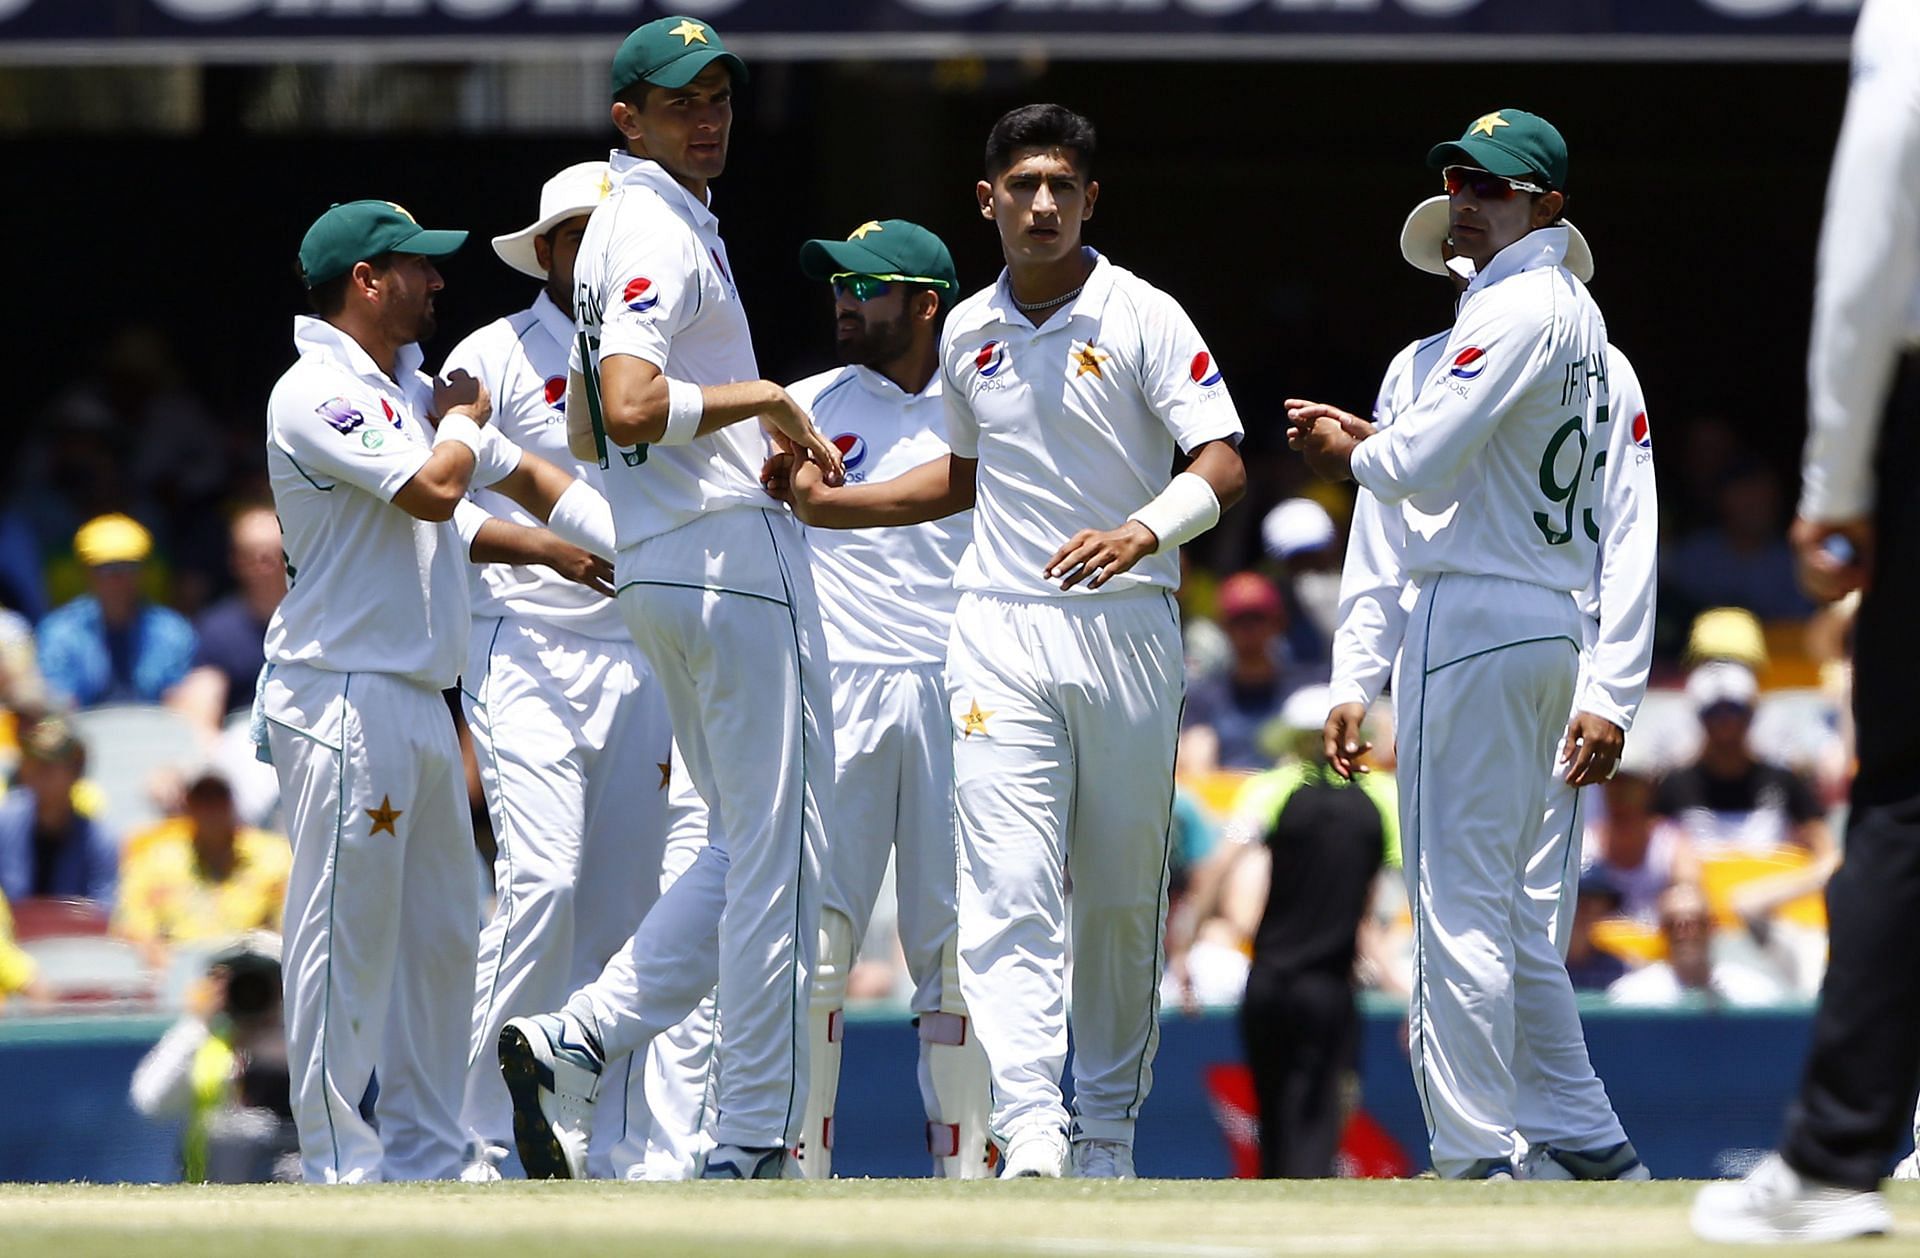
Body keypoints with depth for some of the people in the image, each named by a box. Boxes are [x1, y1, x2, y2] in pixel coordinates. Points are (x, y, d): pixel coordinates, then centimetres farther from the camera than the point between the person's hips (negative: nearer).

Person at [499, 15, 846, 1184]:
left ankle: (577, 1046, 4)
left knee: (750, 846, 16)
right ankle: (755, 1144, -4)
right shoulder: (661, 232, -12)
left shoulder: (619, 231, 19)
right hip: (732, 555, -10)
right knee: (779, 848, -5)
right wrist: (764, 398, -15)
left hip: (655, 566, 10)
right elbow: (630, 407, -28)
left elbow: (586, 435, 24)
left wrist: (774, 434, 19)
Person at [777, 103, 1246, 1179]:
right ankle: (1031, 1133, -23)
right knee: (1013, 893, -13)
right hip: (1004, 634, 2)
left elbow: (1224, 467, -13)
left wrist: (1143, 532, -31)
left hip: (1128, 630, -2)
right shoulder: (968, 333, 11)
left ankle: (1107, 1125, 17)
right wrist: (831, 503, 18)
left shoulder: (1143, 319, -4)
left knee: (1123, 903, 4)